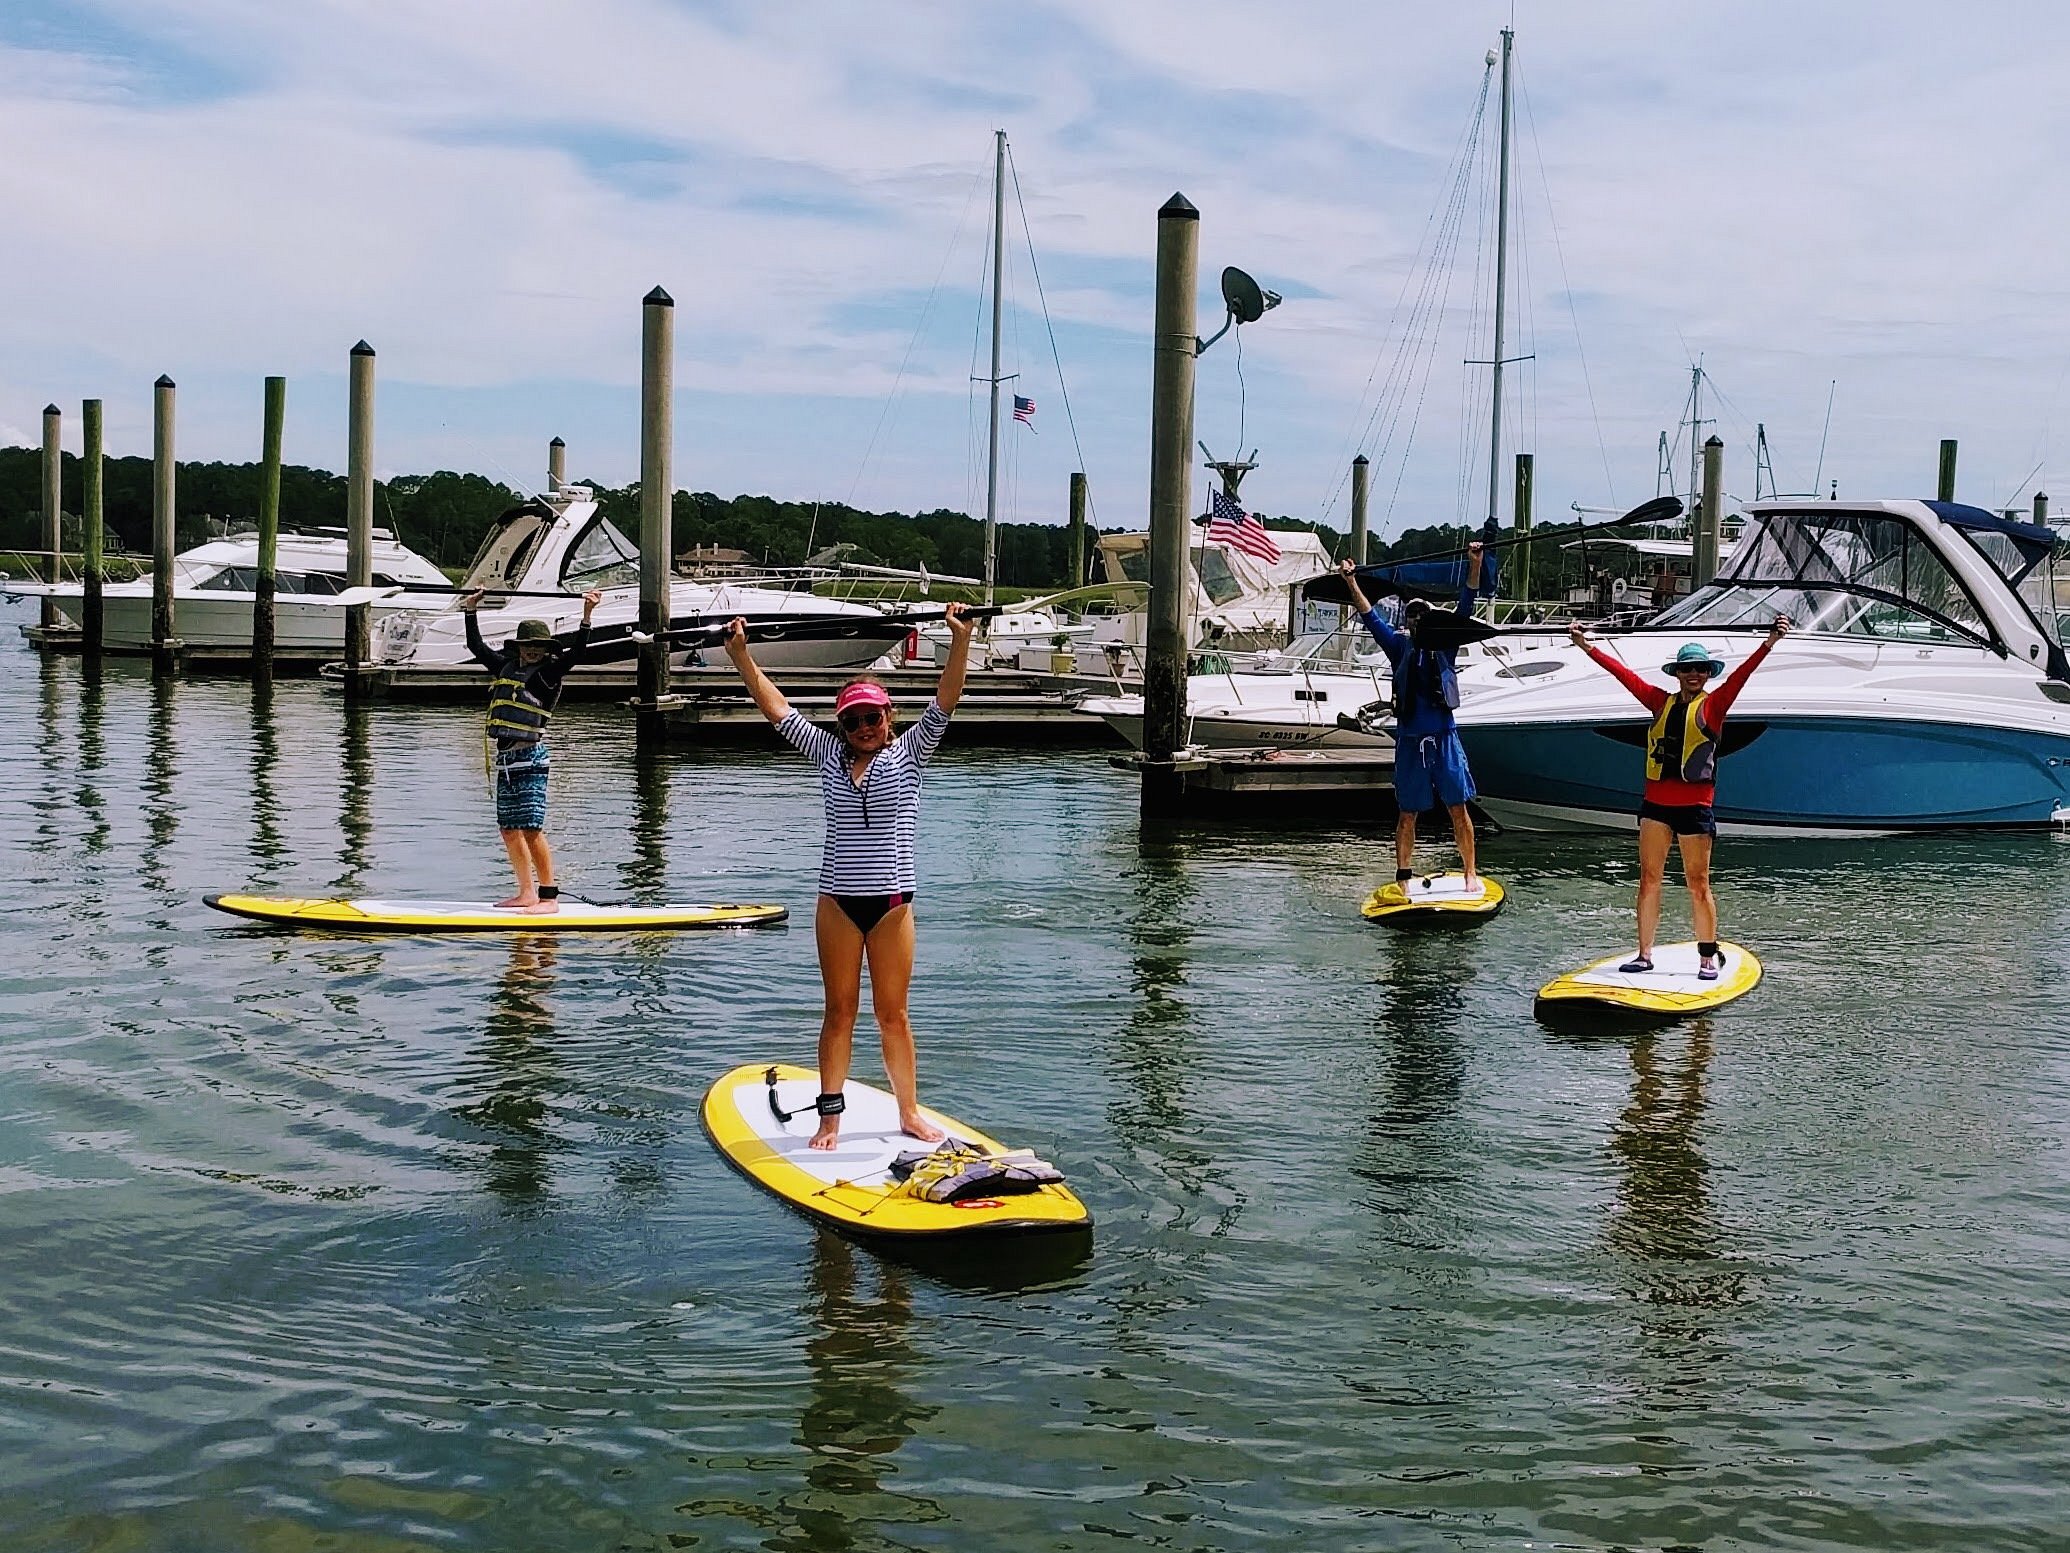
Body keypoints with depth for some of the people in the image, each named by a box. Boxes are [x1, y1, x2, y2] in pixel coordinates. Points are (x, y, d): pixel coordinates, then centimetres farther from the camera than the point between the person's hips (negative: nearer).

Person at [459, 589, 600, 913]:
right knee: (509, 830, 9)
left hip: (529, 757, -7)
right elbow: (477, 647, 29)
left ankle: (549, 896, -7)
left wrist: (587, 616, -26)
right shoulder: (507, 667, 17)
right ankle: (527, 893, 15)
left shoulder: (549, 671, -2)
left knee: (532, 829, -11)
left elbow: (575, 652, -16)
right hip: (504, 759, 7)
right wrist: (470, 611, 30)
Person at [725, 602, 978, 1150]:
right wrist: (739, 653, 2)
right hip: (837, 901, 2)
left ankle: (909, 1111, 17)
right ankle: (829, 1115, 13)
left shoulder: (908, 754, 2)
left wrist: (961, 641, -22)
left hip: (892, 902, -2)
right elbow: (777, 707, 7)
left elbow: (945, 701, -9)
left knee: (893, 1014, 6)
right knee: (839, 1012, 7)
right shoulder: (829, 755, 7)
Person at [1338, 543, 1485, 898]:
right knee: (1407, 814, 5)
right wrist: (1352, 583, -8)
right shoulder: (1399, 646, 8)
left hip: (1444, 737, 0)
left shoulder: (1445, 643, 7)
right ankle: (1402, 878, 11)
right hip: (1409, 741, 1)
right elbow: (1371, 618, 2)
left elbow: (1465, 607, -1)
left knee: (1459, 808, -1)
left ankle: (1470, 874, 5)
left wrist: (1475, 566, -10)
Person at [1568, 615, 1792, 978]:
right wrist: (1587, 647, 12)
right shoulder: (1662, 702, 10)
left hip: (1695, 806, -4)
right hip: (1655, 803, 4)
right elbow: (1626, 675, 11)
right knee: (1648, 879, 5)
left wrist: (1768, 643, -28)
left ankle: (1708, 957, 10)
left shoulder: (1713, 705, -1)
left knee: (1698, 884, 0)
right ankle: (1644, 954, 12)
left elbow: (1740, 676, -14)